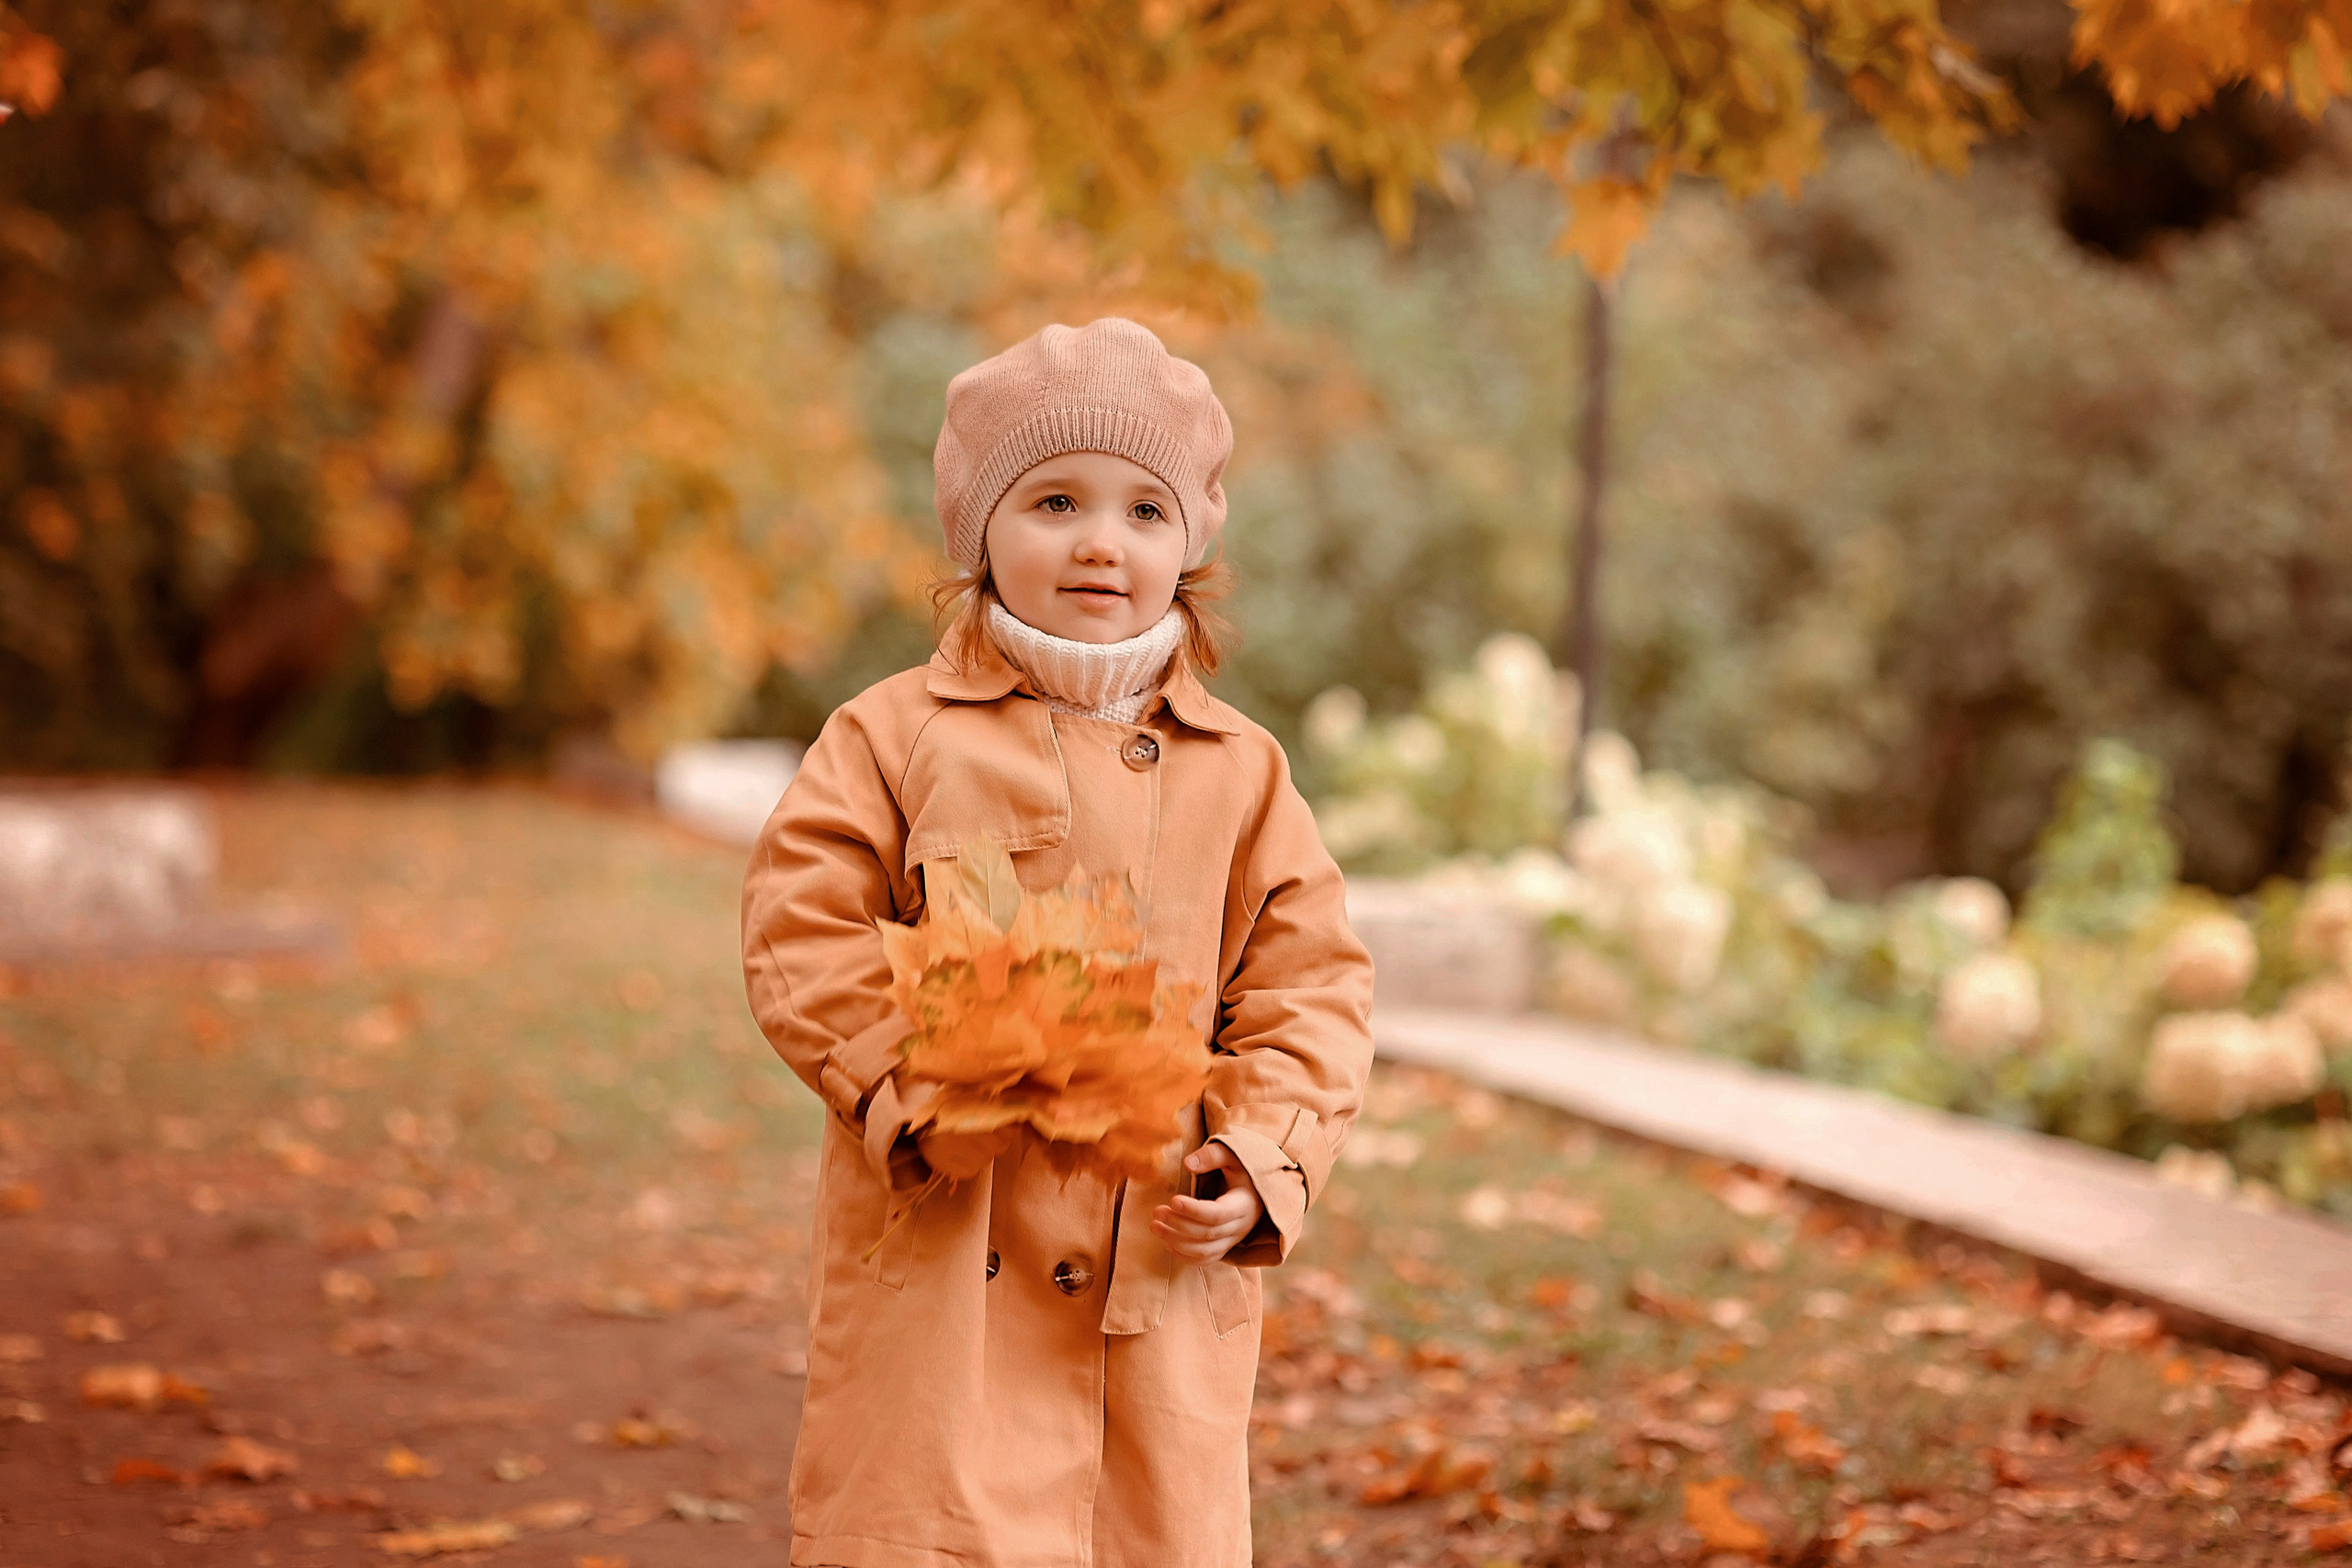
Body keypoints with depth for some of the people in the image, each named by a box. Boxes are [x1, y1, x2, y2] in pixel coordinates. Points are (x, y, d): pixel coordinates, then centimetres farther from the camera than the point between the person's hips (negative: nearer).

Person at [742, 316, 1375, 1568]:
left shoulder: (1242, 775, 9)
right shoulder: (895, 737, 2)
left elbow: (1312, 988, 8)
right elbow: (801, 936, -3)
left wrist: (1262, 1160, -7)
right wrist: (918, 1089, -16)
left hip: (1162, 1268, 3)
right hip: (945, 1261, -3)